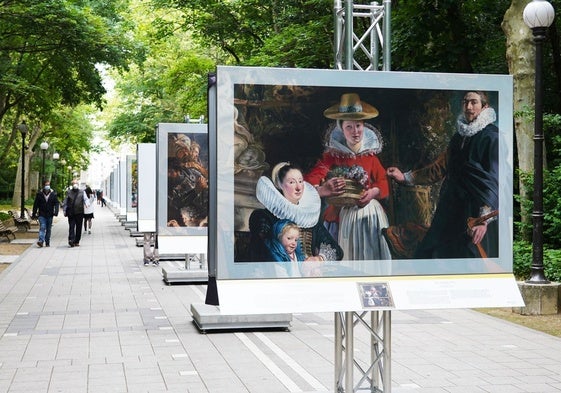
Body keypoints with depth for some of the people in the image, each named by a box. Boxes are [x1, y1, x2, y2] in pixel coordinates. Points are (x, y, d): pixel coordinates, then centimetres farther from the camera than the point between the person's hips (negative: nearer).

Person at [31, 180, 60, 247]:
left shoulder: (53, 194, 2)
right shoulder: (39, 194, 2)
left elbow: (57, 203, 0)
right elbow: (35, 204, 6)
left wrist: (56, 212, -16)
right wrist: (34, 214, 6)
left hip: (50, 215, 2)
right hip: (42, 215, -2)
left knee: (48, 229, 8)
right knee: (42, 227, -16)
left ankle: (47, 243, 17)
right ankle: (41, 241, -25)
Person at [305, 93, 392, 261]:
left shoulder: (370, 155, 6)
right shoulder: (332, 155, 0)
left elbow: (383, 183, 0)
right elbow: (310, 180, -11)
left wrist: (373, 192, -22)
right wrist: (321, 190, -33)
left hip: (369, 213, 2)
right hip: (342, 215, -1)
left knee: (371, 252, 3)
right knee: (345, 254, 1)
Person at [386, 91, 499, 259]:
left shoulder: (491, 137, -8)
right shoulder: (459, 137, 15)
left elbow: (494, 181, -16)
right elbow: (439, 169, 21)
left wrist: (484, 220, -24)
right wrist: (405, 177, 15)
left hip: (476, 213, -7)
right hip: (452, 212, 7)